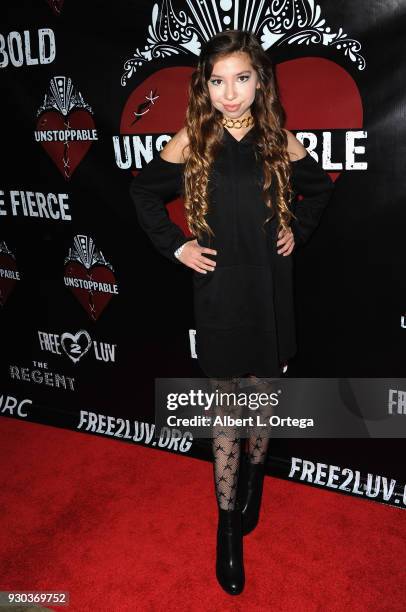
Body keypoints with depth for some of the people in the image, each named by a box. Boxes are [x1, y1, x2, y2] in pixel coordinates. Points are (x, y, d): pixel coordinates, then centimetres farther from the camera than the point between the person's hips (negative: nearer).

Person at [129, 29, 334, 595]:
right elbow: (144, 191, 10)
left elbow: (319, 186, 19)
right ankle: (228, 528, 19)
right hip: (219, 293, -2)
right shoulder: (192, 139, -2)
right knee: (226, 408, 4)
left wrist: (297, 230, 6)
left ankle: (253, 477, 42)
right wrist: (175, 246, 1)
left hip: (270, 289, 2)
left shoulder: (279, 139, 2)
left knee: (261, 395, 13)